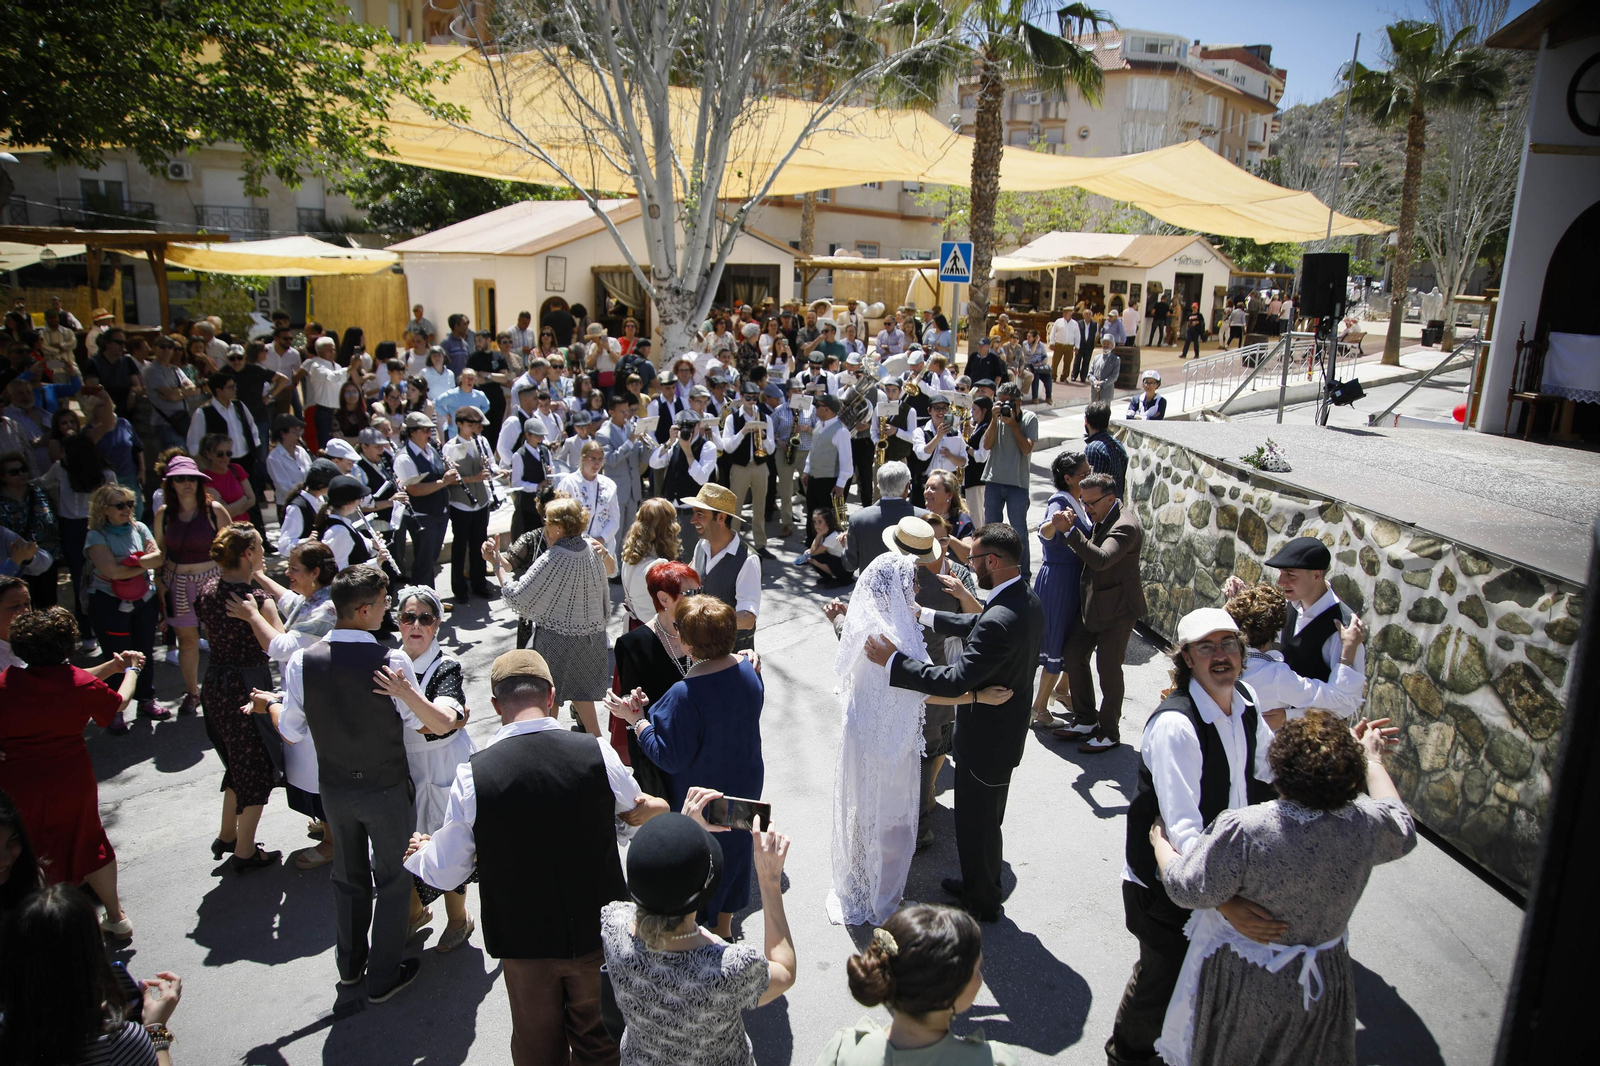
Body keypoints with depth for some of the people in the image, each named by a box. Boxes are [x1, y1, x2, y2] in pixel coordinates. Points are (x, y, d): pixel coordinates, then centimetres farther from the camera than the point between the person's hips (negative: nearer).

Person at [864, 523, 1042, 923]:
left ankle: (981, 904, 34)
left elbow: (953, 681, -35)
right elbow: (976, 625, 13)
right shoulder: (1026, 598, -3)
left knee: (975, 823, 13)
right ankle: (983, 884, 48)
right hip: (1007, 729, 9)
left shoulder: (1000, 621, -35)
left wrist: (891, 660, -29)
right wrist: (925, 615, 15)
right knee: (986, 818, 28)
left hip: (985, 740, -9)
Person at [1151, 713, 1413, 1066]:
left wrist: (1159, 842, -4)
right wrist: (1373, 759, 19)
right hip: (1323, 983, 5)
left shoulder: (1243, 830, -33)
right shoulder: (1365, 825, -19)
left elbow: (1189, 889, -24)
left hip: (1241, 986, -4)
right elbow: (1402, 828, 6)